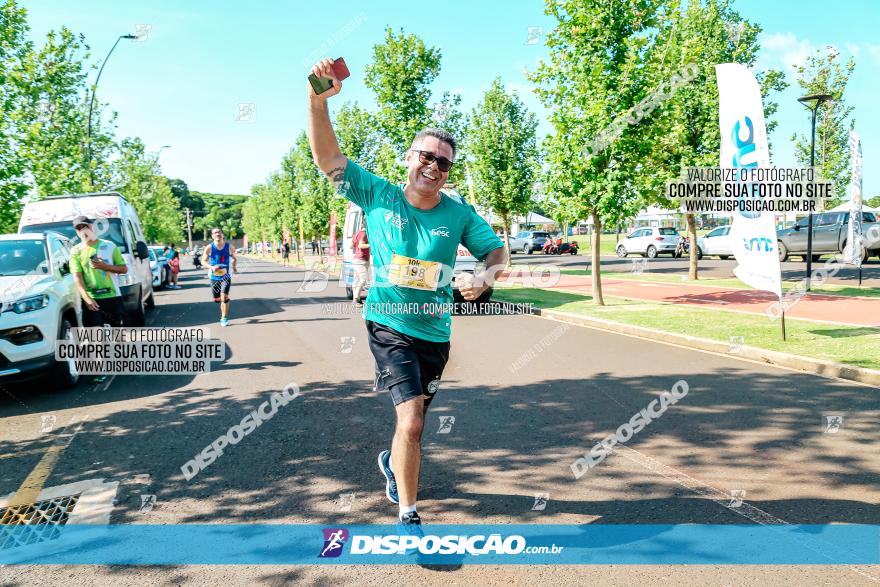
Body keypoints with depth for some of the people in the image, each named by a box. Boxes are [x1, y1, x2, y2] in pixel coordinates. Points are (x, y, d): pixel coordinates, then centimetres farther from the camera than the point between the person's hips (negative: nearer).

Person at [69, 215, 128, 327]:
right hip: (91, 298, -1)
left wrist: (104, 266, -13)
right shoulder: (76, 251, 4)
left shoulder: (109, 246, 6)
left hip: (113, 296, 1)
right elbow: (77, 276, -5)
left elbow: (124, 269, 5)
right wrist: (86, 298, -18)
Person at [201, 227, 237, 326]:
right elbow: (203, 261, -2)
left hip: (226, 276, -1)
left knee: (224, 297, -17)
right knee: (217, 299, 11)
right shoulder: (209, 248, -8)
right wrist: (211, 267, -19)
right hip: (214, 276, 1)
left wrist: (234, 267, 4)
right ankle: (223, 314, 42)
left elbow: (234, 258, 14)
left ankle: (224, 318, -5)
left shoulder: (229, 247, -5)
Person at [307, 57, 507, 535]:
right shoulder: (378, 196, -7)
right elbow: (328, 158, -11)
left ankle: (393, 462, 54)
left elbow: (497, 251, 6)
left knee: (414, 421, 19)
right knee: (411, 421, -16)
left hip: (435, 332, 4)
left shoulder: (459, 214, -3)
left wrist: (485, 277, -17)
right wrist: (319, 101, -26)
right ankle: (408, 518, 2)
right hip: (388, 326, -3)